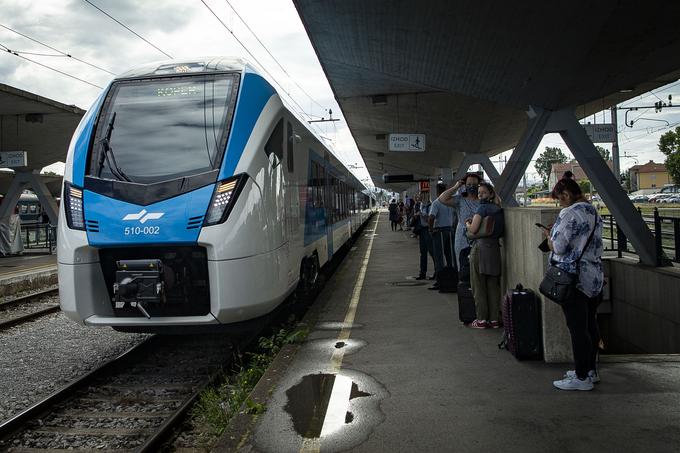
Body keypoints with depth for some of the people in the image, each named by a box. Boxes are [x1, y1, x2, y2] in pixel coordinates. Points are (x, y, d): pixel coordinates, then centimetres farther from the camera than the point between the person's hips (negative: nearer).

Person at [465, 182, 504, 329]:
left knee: (479, 286, 2)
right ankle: (494, 319, 14)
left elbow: (473, 229, -19)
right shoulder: (498, 209, 12)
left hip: (480, 248, -7)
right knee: (493, 286, 11)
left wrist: (467, 223, 2)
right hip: (495, 249, 7)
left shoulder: (483, 208, -11)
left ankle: (482, 319, 5)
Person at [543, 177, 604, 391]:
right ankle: (590, 370, 29)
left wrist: (549, 237, 1)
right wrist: (555, 235, 16)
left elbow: (558, 247, -19)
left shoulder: (570, 214, -17)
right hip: (595, 277, 9)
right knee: (590, 325, 17)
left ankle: (582, 378, 6)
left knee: (577, 328, -2)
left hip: (574, 279, -9)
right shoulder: (594, 211, 12)